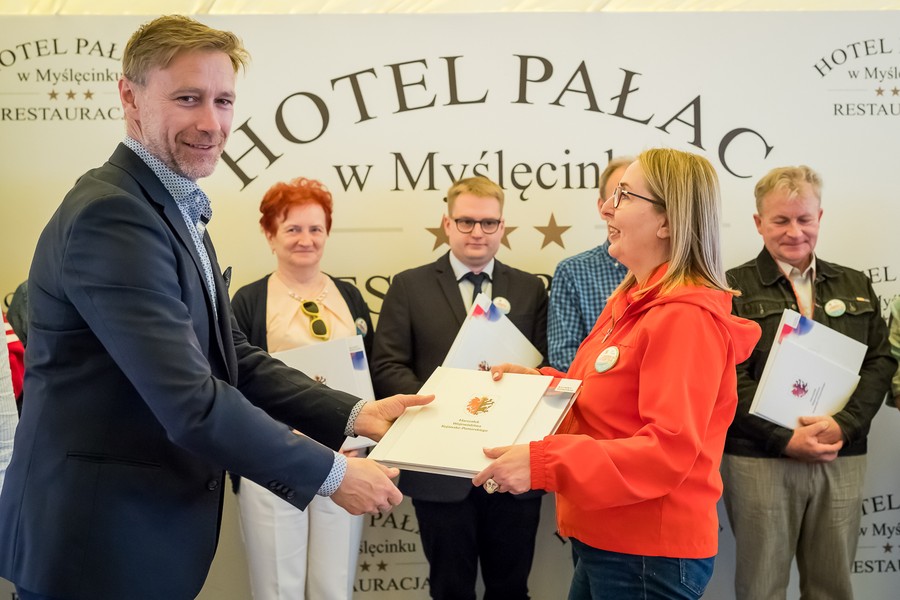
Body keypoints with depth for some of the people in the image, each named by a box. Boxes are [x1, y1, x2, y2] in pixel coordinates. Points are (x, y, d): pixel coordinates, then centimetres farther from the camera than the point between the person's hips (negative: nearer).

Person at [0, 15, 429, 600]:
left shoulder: (178, 212, 10)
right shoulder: (110, 215, -22)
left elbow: (233, 358, 8)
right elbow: (191, 402, -27)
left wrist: (354, 415, -3)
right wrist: (331, 473, -18)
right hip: (97, 543, -9)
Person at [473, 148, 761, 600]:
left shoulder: (685, 316, -20)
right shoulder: (633, 302, 11)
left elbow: (669, 450, -27)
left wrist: (542, 462, -32)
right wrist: (537, 382, 4)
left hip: (649, 555, -9)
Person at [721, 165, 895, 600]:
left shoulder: (855, 286, 14)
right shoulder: (734, 288, 0)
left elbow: (880, 363, 6)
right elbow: (731, 378, -8)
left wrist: (842, 426, -10)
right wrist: (787, 440, -16)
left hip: (841, 459, 4)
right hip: (760, 460, -3)